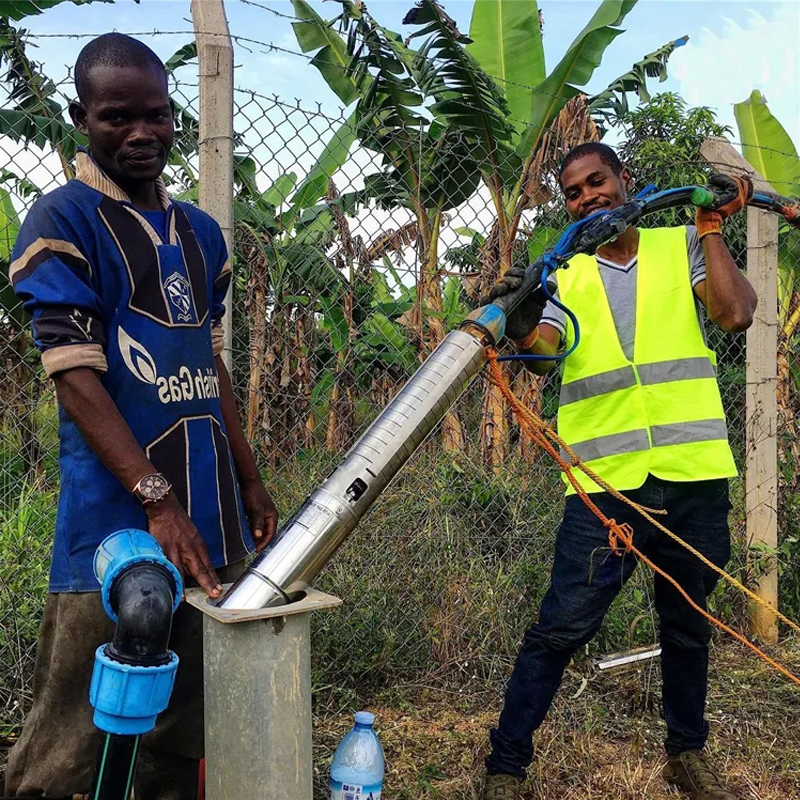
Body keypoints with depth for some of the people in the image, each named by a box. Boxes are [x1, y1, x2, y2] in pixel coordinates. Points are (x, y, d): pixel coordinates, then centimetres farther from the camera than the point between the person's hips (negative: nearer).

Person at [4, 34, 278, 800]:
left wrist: (250, 481, 15)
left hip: (211, 518, 7)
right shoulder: (61, 223, -5)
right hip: (116, 525, -6)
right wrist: (158, 499, -22)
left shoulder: (201, 232, 15)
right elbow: (76, 377, -14)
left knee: (189, 734, 16)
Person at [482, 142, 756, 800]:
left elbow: (736, 314, -6)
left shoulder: (682, 247, 10)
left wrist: (710, 228, -3)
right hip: (605, 482, -1)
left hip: (694, 476, 2)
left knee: (688, 623, 17)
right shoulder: (564, 273, 7)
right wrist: (520, 324, -33)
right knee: (561, 627, -4)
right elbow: (544, 353, -11)